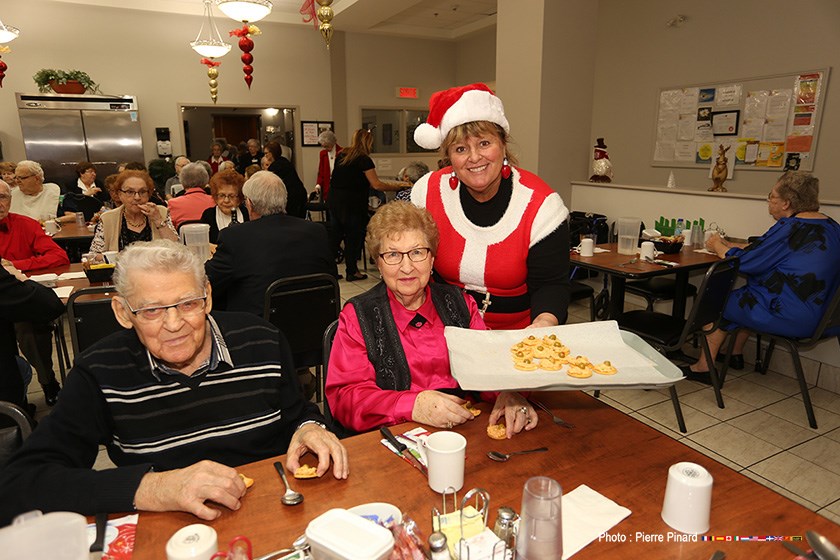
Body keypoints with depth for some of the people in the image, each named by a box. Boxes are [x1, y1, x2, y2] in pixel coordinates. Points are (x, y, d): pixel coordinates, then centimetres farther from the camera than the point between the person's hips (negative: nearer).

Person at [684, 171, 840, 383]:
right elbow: (766, 251, 17)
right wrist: (728, 245, 16)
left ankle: (704, 367, 11)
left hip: (792, 320, -9)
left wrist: (717, 246, 4)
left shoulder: (790, 228, -18)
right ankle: (736, 353, 35)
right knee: (747, 295, 26)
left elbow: (743, 262, -14)